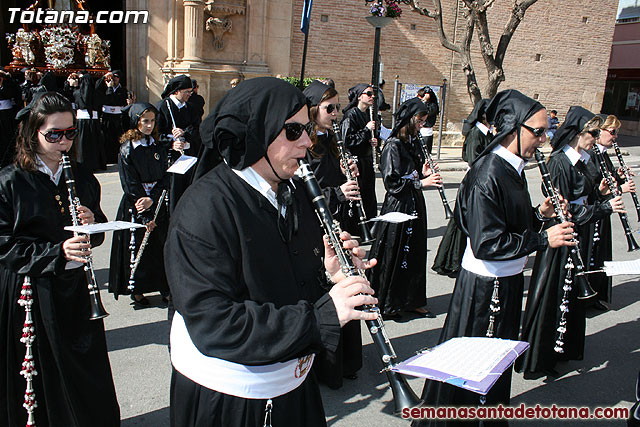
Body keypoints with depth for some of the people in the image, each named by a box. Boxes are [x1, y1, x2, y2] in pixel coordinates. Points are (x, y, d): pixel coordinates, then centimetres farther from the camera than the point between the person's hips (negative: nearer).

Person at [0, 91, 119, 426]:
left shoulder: (82, 178, 5)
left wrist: (92, 223, -11)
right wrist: (57, 252, -23)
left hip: (76, 289, 4)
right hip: (31, 293, -4)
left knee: (86, 372, 12)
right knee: (43, 376, 7)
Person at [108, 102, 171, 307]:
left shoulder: (159, 146, 5)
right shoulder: (127, 150, -8)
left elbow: (165, 177, 2)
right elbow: (130, 186, -11)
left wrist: (152, 199, -16)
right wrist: (145, 218, -14)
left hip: (157, 203, 4)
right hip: (134, 206, -4)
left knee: (161, 244, 5)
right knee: (137, 247, 4)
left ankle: (164, 287, 16)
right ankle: (136, 290, 20)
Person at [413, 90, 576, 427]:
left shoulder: (513, 168, 5)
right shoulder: (487, 174, -24)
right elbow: (486, 244, -27)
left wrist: (539, 215, -1)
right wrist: (542, 239, -22)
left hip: (508, 279, 9)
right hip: (484, 284, -9)